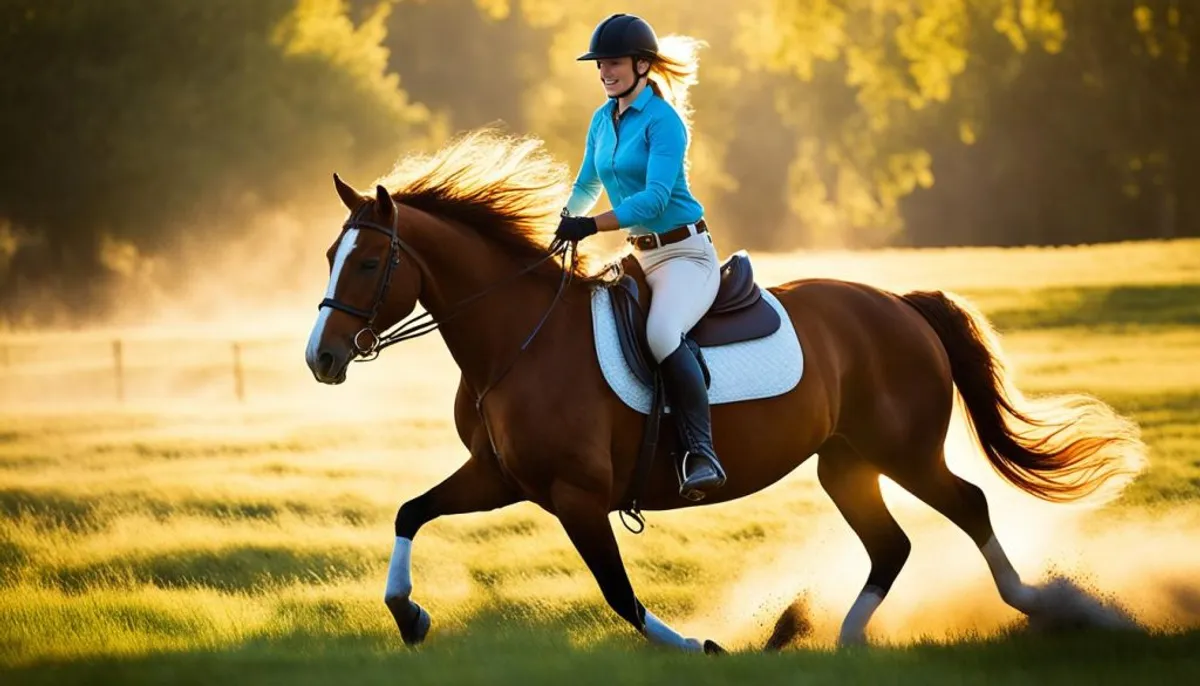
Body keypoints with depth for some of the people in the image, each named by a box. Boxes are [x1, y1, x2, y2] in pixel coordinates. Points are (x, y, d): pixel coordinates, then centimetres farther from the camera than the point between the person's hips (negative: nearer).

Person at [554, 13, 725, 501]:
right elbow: (587, 187, 23)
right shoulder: (602, 120, 10)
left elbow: (655, 198, -25)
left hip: (686, 253, -9)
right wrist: (558, 224, 6)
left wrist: (591, 226, -32)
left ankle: (702, 456, -35)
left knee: (661, 333, -34)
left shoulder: (662, 121, -14)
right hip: (641, 255, 10)